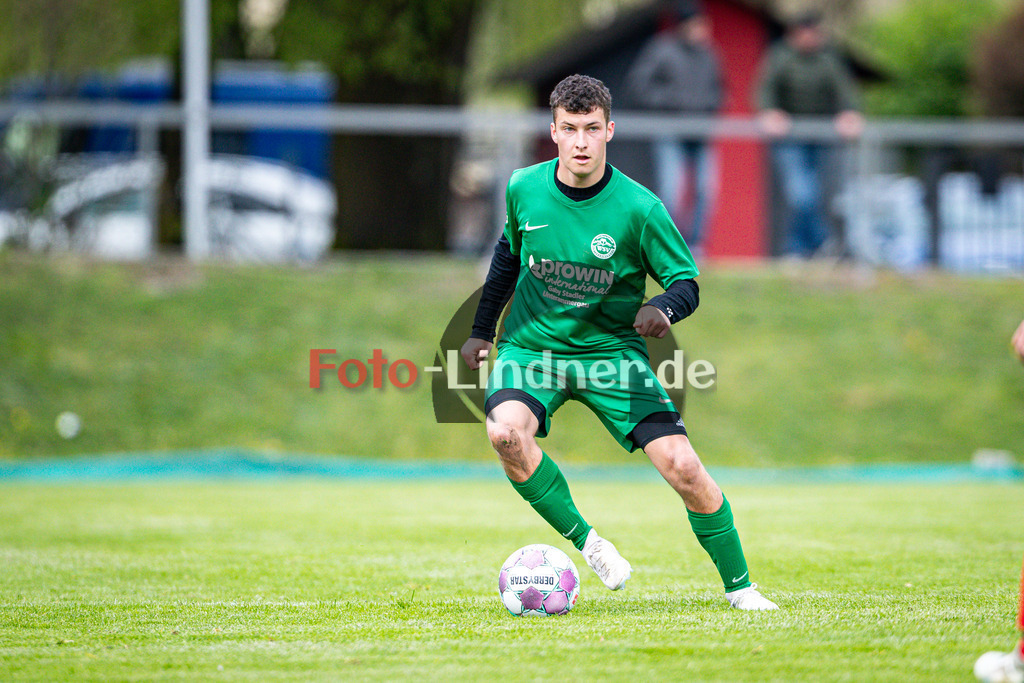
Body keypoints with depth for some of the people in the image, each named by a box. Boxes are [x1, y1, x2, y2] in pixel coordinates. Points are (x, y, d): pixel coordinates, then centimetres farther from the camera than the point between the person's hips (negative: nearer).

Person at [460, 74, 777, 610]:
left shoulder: (638, 208, -15)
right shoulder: (524, 189, -6)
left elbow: (685, 281, -8)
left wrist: (664, 308, -31)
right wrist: (481, 330, 17)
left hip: (611, 350, -1)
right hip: (531, 345, 1)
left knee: (682, 467, -14)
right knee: (506, 432, -31)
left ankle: (739, 587, 5)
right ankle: (584, 541, -13)